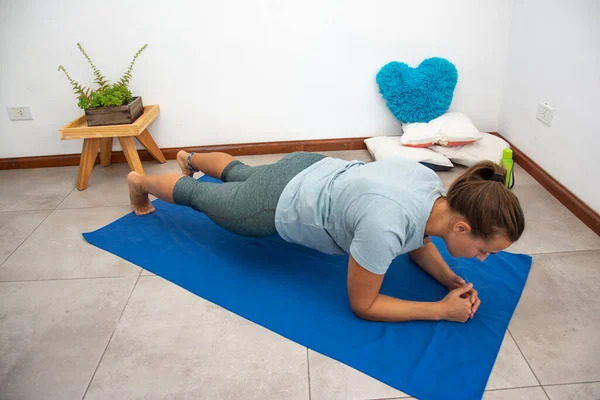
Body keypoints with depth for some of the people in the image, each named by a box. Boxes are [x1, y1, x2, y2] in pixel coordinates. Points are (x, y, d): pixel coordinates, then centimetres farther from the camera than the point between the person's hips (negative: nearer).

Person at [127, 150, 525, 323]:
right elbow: (362, 305, -25)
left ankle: (191, 158, 67)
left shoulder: (436, 186, -18)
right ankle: (140, 182, 54)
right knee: (202, 196, 24)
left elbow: (418, 241, 3)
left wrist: (451, 280, -12)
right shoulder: (386, 224, -42)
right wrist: (442, 309, -24)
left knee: (239, 174, 37)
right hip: (276, 208, -6)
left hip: (312, 171, 6)